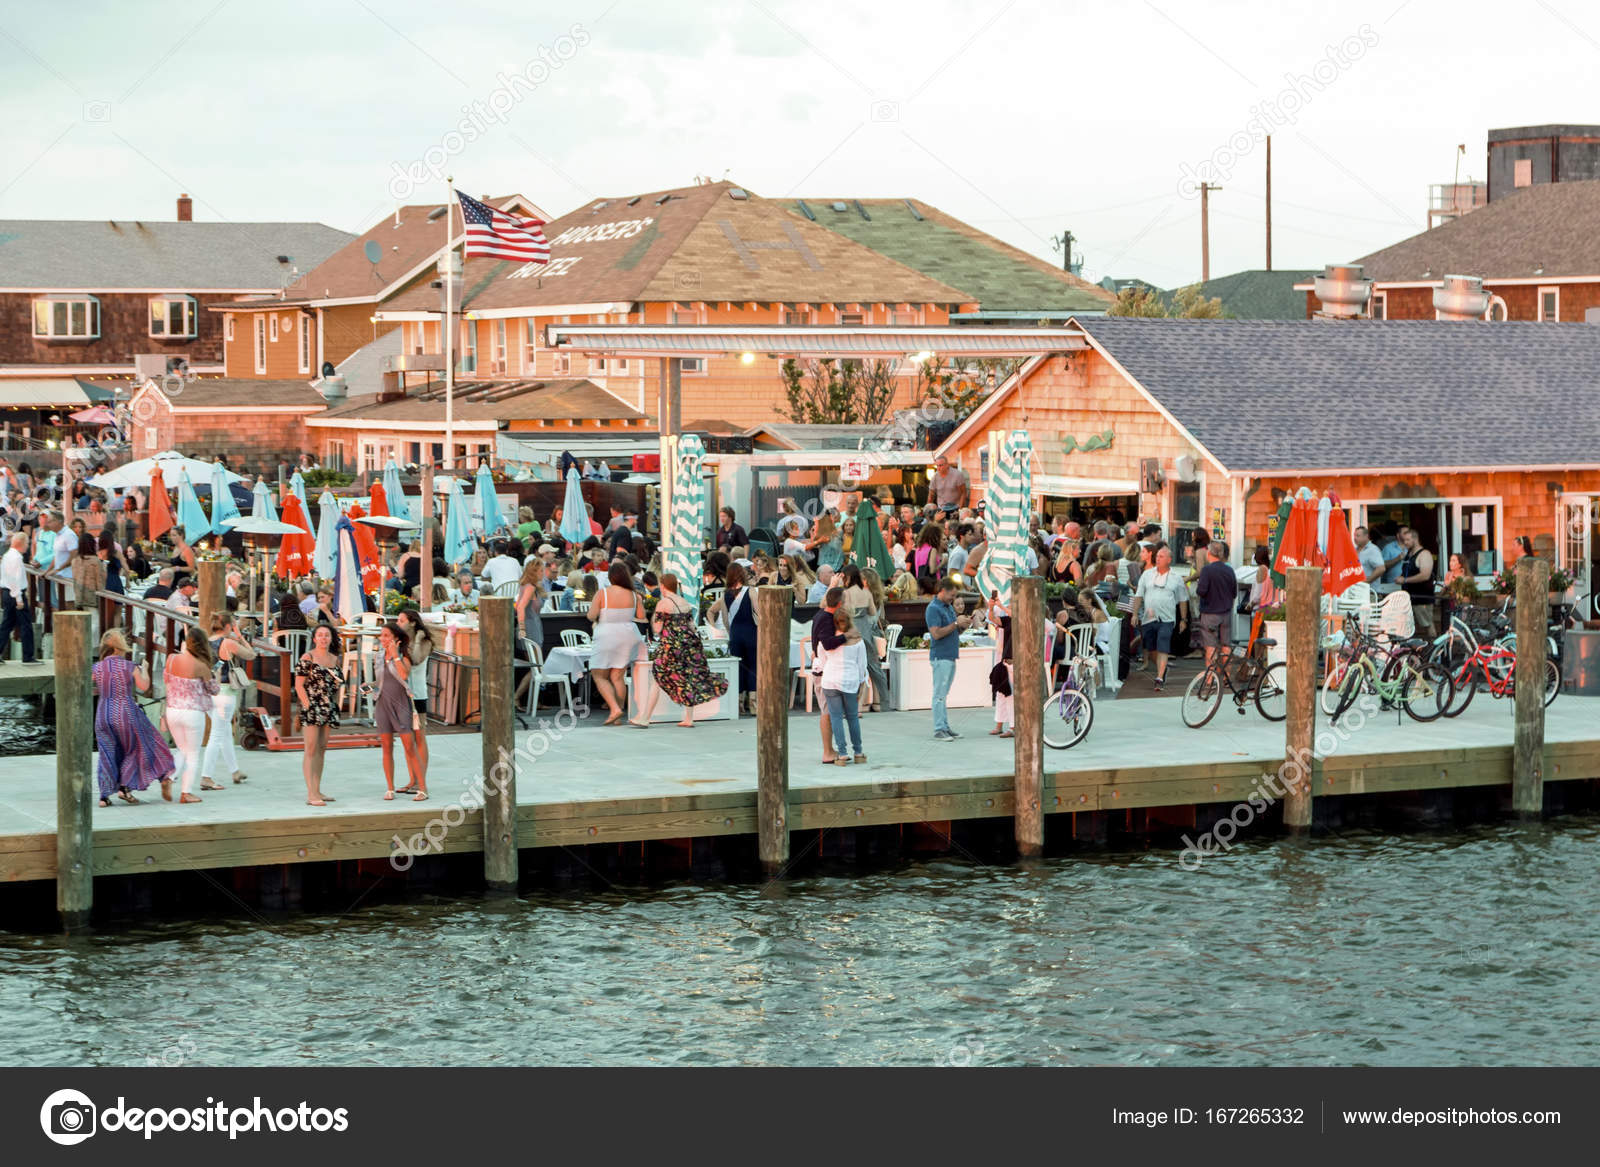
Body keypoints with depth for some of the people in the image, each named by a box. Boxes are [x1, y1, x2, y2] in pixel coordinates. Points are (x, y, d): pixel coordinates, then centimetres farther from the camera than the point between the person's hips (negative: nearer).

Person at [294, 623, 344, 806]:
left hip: (328, 709, 7)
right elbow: (299, 684, -8)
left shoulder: (335, 660, 12)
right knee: (311, 749, -9)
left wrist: (335, 705, 9)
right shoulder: (308, 658, -5)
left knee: (322, 749, 10)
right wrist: (308, 706, -14)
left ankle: (317, 791, 16)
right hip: (312, 707, -7)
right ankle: (311, 794, -12)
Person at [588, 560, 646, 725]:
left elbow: (591, 616, -13)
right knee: (617, 677, 9)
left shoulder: (603, 593, -11)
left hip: (606, 636, -4)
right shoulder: (633, 595, -2)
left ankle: (615, 709, -13)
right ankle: (618, 717, 6)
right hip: (627, 635, 4)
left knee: (599, 676, 5)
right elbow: (641, 615, 6)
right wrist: (640, 602, 24)